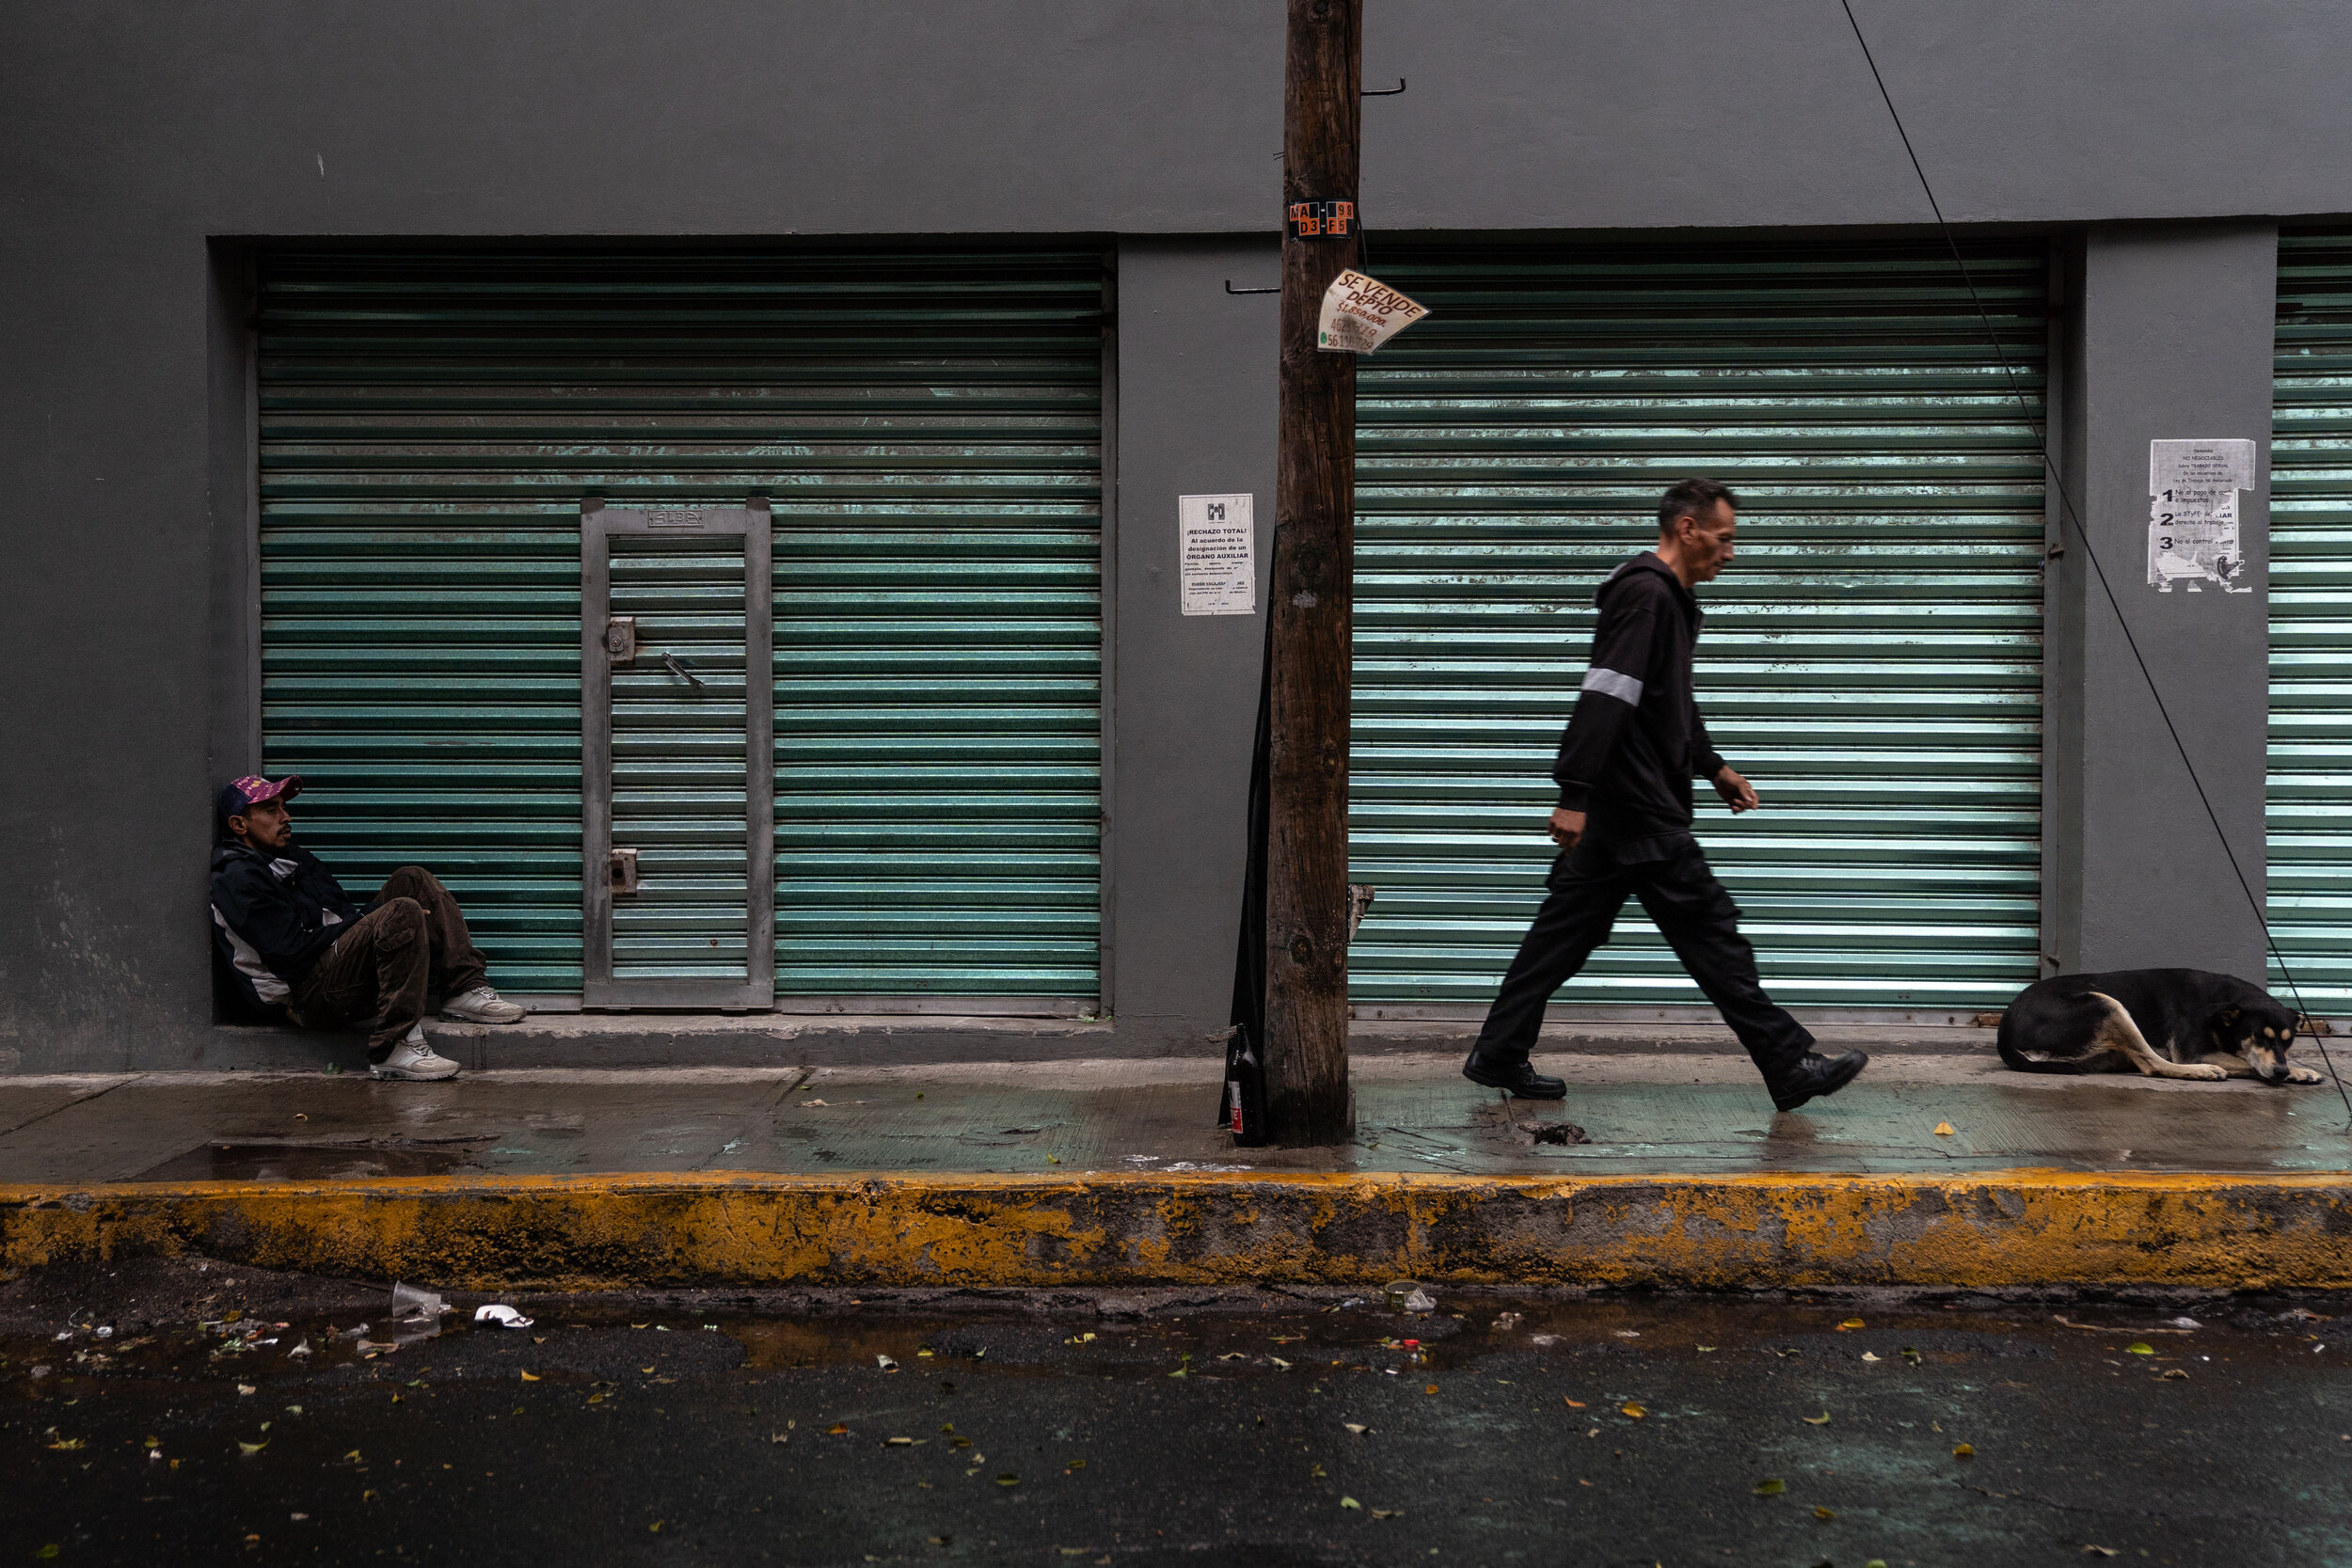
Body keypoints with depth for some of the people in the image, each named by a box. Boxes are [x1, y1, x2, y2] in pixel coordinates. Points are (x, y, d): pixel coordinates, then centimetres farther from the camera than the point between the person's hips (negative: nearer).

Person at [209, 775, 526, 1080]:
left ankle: (466, 990, -6)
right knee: (403, 912, -29)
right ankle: (392, 1051, -33)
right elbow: (292, 952, -16)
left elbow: (344, 914, 22)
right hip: (308, 996, -10)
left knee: (412, 879, 6)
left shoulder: (294, 858, 24)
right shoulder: (238, 880, -8)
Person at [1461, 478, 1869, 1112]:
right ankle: (1789, 1065, 2)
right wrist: (1576, 795, -29)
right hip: (1640, 812, -11)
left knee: (1567, 929, 12)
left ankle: (1499, 1056, 16)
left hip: (1620, 813, 11)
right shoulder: (1646, 595, -15)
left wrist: (1714, 767, 32)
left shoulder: (1669, 598, 19)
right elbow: (1603, 701, -24)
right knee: (1709, 929, -4)